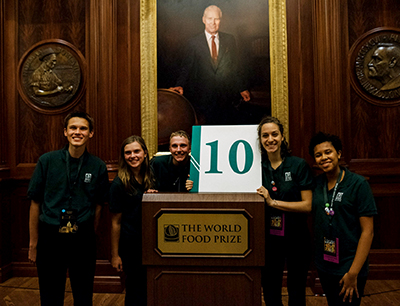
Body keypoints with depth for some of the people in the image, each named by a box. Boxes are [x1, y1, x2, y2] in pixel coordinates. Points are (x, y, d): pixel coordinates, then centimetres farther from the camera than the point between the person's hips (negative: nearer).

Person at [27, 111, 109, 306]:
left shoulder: (98, 167, -2)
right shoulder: (47, 161, -2)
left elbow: (98, 205, 5)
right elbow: (35, 203, 0)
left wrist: (88, 236, 4)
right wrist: (33, 244, 0)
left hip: (83, 240, 0)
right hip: (50, 237, 0)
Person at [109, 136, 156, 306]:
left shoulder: (151, 176, 3)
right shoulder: (119, 183, -12)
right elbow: (115, 222, -9)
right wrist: (114, 255, -7)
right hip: (131, 244, -5)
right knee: (136, 287, 8)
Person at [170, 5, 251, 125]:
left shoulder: (229, 40, 10)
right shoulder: (194, 43, 3)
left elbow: (235, 66, 13)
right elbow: (186, 68, 2)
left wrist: (242, 88, 10)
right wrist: (180, 85, -15)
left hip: (226, 96, 2)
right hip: (203, 97, -2)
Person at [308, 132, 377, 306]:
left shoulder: (358, 184, -12)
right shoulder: (316, 184, 1)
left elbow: (368, 231, -14)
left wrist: (353, 273, -17)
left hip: (348, 267, -5)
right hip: (324, 265, 5)